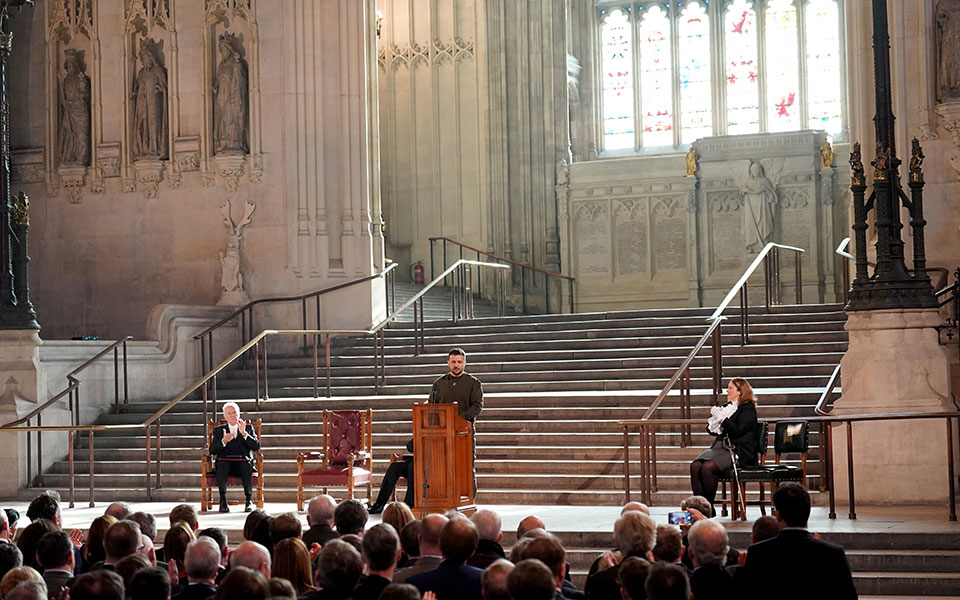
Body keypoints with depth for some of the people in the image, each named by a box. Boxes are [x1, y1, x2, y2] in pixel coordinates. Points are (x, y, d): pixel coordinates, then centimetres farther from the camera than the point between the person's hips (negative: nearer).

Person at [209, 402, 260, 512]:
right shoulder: (218, 430, 18)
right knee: (221, 464, -35)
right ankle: (223, 500, -37)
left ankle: (248, 500, -35)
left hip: (243, 461, 0)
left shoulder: (248, 428, 18)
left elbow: (256, 447, 2)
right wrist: (223, 441, -13)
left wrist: (244, 433, -10)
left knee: (246, 465, -35)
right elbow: (212, 451, 6)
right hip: (225, 461, 0)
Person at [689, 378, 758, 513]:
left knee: (708, 467, -32)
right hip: (719, 446, 7)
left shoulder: (748, 409, 2)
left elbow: (738, 430, -13)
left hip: (737, 451, -7)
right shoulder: (726, 407, 24)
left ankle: (709, 506, -19)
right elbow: (711, 430, 25)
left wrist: (722, 419, -7)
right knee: (695, 466, -23)